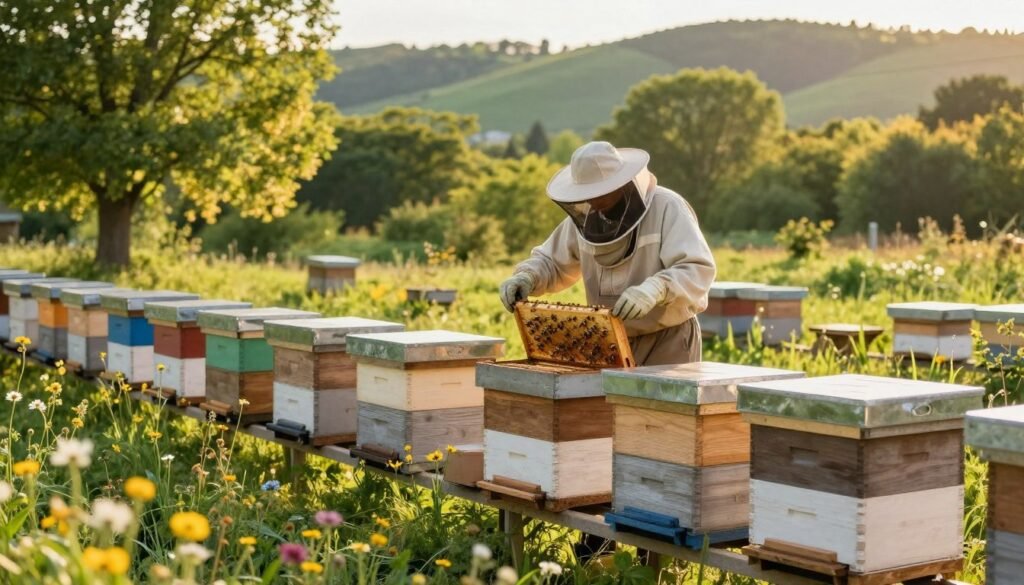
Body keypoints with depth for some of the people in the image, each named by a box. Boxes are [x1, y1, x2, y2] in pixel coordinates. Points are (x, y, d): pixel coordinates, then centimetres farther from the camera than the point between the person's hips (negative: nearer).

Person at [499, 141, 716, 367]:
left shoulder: (667, 208, -16)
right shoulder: (586, 216, 2)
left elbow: (699, 270, -26)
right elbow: (552, 263, 13)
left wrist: (653, 290, -43)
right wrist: (525, 277, -9)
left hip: (669, 342, -5)